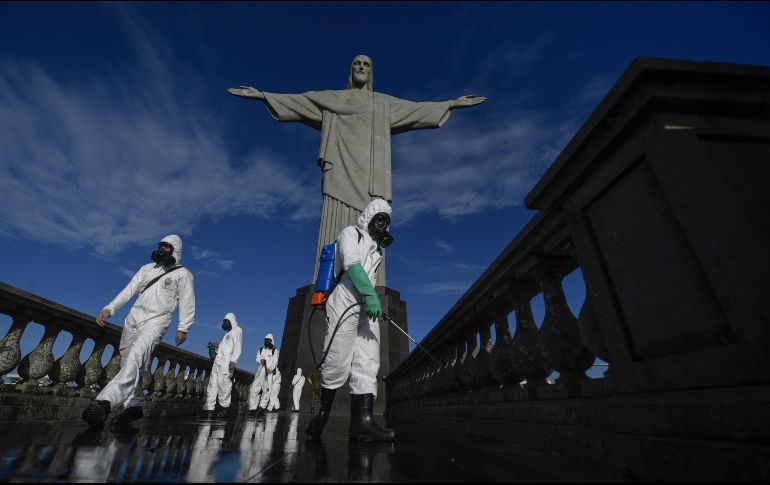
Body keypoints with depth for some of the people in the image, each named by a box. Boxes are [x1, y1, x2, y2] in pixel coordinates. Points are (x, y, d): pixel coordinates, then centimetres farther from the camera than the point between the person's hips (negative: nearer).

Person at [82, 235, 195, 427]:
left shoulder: (182, 273, 2)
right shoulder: (147, 268, 18)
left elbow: (187, 302, -3)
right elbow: (129, 290, 14)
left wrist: (183, 328, -8)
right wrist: (109, 309, 0)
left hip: (156, 321, -6)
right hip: (133, 317, 6)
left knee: (136, 356, -29)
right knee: (128, 362, 8)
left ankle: (105, 401, -41)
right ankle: (133, 406, 16)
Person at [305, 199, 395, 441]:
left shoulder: (376, 247, 29)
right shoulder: (351, 233, 6)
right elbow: (352, 264, -12)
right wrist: (370, 294, -24)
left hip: (367, 307, 7)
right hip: (344, 302, -7)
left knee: (368, 362, -6)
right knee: (337, 361, -7)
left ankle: (362, 421, -8)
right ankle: (324, 411, 13)